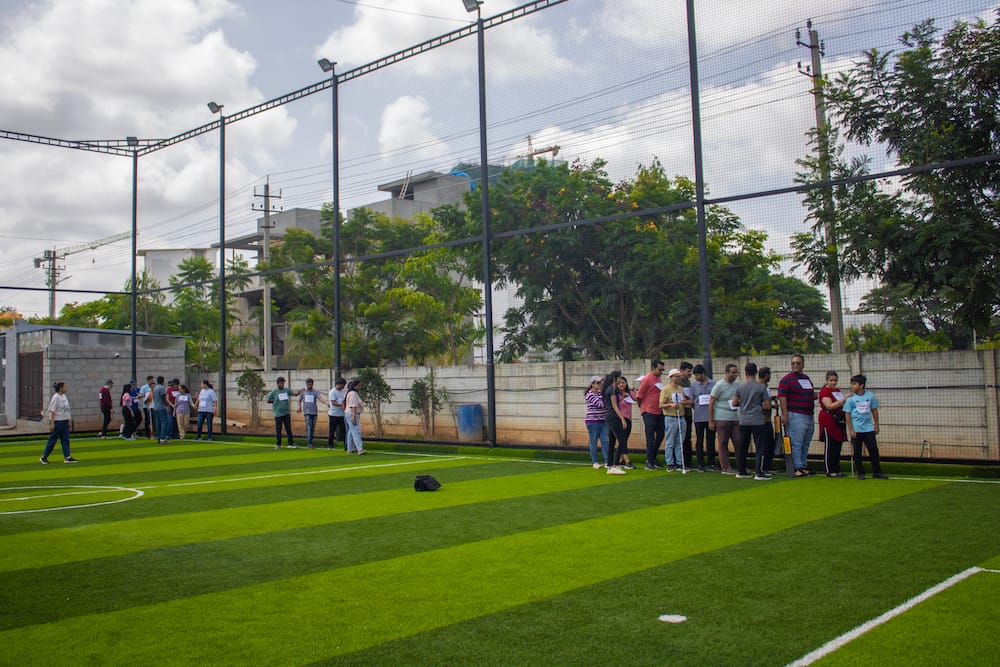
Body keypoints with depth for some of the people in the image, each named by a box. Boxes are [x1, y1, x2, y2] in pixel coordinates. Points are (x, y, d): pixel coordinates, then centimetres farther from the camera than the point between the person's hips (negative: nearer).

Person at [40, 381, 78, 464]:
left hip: (64, 421, 8)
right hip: (57, 422, -8)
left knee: (65, 439, 7)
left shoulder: (64, 396, 11)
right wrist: (52, 423, -21)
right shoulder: (56, 397, -14)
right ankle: (44, 457, 11)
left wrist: (69, 421, 15)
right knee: (52, 439, 0)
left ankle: (67, 457, 9)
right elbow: (52, 411, -17)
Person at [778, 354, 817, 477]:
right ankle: (798, 468, -5)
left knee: (805, 444, 13)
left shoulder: (807, 378, 18)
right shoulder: (787, 379, -5)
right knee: (796, 443, -7)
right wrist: (785, 414, -20)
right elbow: (782, 397, -13)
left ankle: (804, 466, 21)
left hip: (809, 415, 8)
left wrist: (815, 396, 5)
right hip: (795, 416, -8)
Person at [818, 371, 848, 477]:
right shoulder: (824, 391, -9)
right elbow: (830, 406, -19)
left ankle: (836, 470, 15)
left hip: (839, 422, 8)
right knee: (829, 447, -5)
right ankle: (830, 471, -2)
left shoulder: (838, 391, 18)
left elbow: (843, 405, 28)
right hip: (828, 422, -8)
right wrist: (843, 400, -20)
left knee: (838, 446, 9)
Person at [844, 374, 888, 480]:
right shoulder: (850, 398, -6)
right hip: (856, 430, -2)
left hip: (869, 428, 2)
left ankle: (877, 472, 13)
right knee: (857, 452, 4)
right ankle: (860, 473, 14)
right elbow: (847, 414, -6)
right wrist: (851, 430, -10)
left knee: (874, 450, 4)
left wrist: (876, 425, 10)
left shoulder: (870, 395, 2)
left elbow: (874, 410, 11)